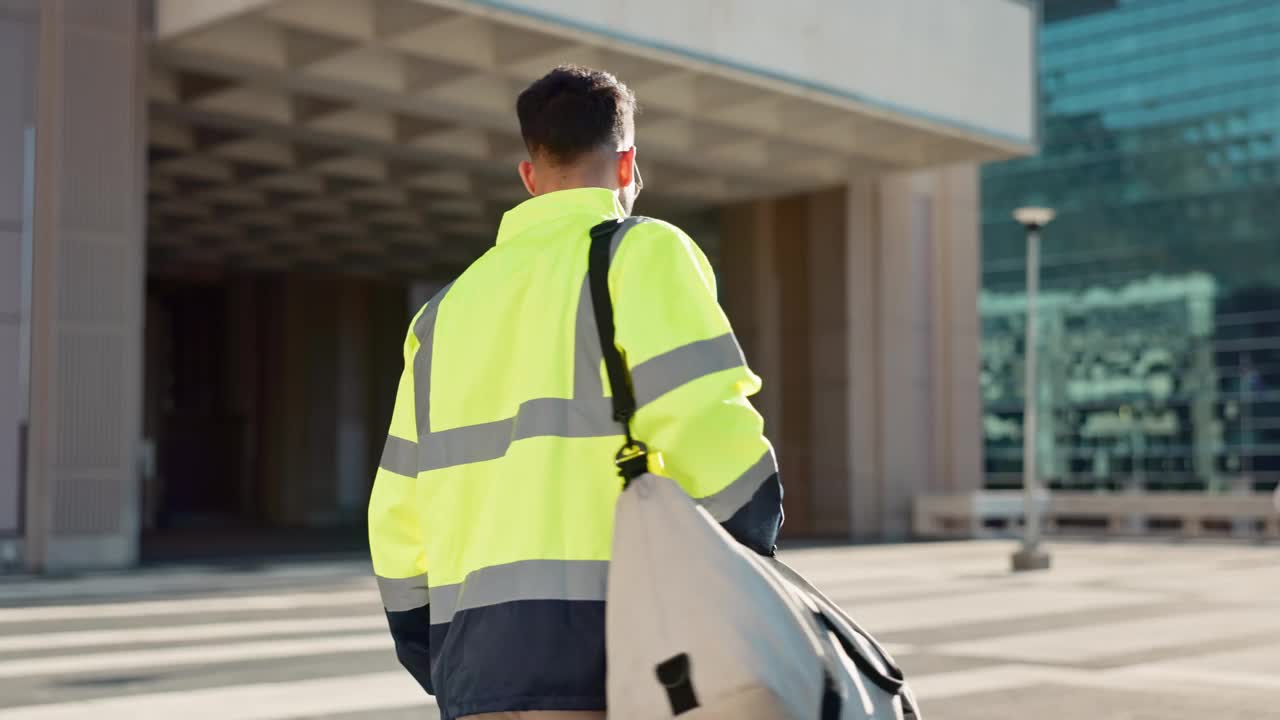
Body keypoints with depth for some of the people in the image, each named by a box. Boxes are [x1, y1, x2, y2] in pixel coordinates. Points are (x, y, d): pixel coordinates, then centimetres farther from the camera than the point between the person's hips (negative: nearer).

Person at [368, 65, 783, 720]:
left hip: (474, 663, 6)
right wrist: (755, 524, 2)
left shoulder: (448, 308, 18)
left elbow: (399, 512, 17)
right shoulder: (641, 253, 0)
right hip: (596, 648, -6)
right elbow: (704, 420, -14)